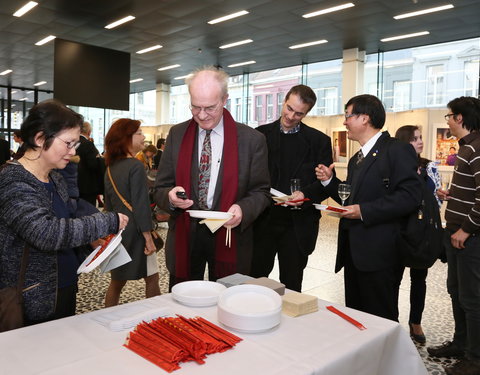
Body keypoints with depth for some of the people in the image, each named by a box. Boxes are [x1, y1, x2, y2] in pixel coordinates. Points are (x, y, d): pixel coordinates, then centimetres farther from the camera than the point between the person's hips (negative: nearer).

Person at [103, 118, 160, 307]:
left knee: (117, 280, 17)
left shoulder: (110, 168, 9)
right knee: (151, 278, 6)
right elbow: (140, 204, -19)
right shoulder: (135, 166, -15)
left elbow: (108, 203, 15)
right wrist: (148, 237, -15)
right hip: (134, 232, -8)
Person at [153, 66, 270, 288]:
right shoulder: (177, 135, 2)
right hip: (184, 238, 2)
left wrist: (243, 210, -20)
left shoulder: (252, 140, -5)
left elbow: (260, 192, 0)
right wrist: (171, 196, -18)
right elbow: (160, 189, 4)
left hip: (229, 238, -1)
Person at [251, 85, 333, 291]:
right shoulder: (261, 134, 5)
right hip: (262, 222, 1)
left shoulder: (319, 141, 3)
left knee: (291, 286, 11)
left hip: (298, 225, 0)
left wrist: (306, 195, -17)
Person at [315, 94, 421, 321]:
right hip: (354, 251, 9)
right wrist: (330, 180, 6)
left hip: (379, 253, -9)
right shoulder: (356, 159, 19)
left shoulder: (397, 150, -10)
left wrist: (364, 211, -21)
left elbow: (410, 196, -20)